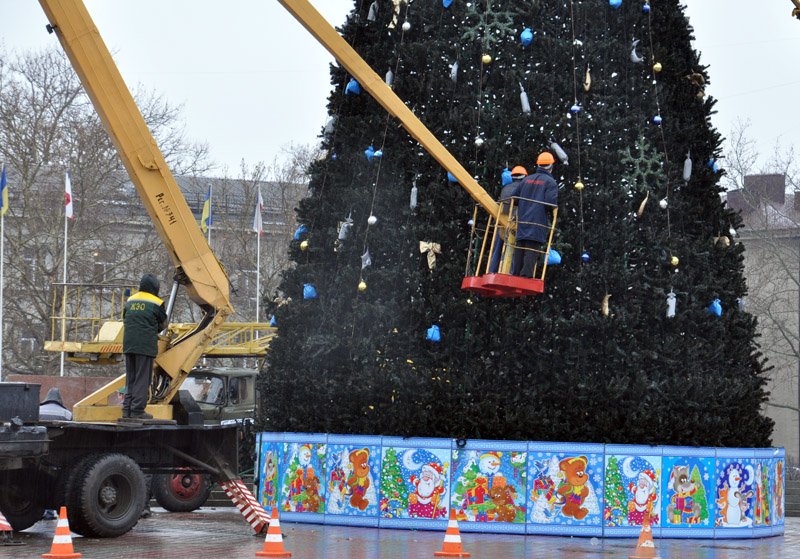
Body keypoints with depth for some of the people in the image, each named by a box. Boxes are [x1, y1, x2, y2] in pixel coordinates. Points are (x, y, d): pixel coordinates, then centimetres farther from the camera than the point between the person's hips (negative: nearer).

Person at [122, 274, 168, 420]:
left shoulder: (130, 301, 13)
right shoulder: (156, 303, -3)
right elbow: (163, 324, 8)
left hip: (129, 344, 5)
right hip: (146, 345, -5)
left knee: (130, 378, 12)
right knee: (143, 379, -3)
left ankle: (127, 408, 10)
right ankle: (137, 411, -5)